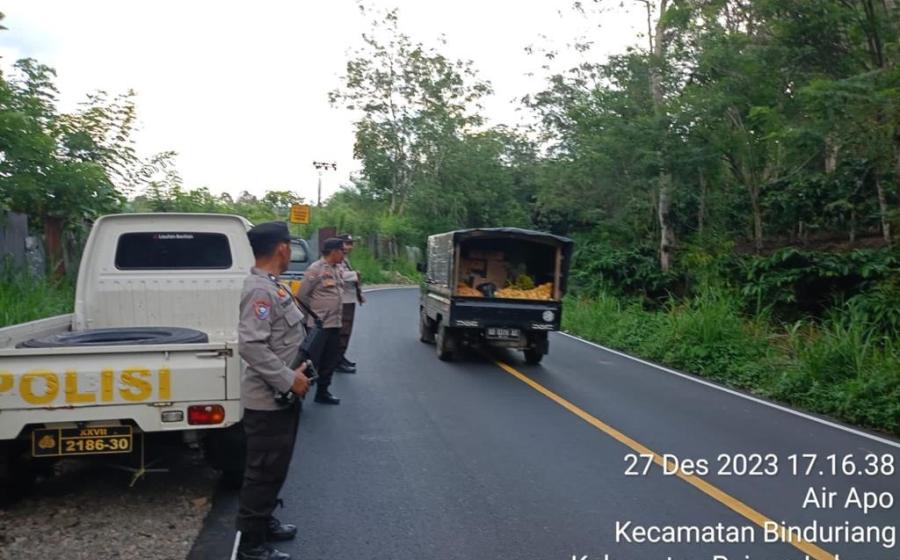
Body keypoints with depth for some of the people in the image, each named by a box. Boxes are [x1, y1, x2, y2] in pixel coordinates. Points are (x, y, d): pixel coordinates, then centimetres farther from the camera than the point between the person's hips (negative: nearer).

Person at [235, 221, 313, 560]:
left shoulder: (271, 285, 10)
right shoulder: (259, 289, -22)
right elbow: (250, 346, -30)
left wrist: (295, 372, 10)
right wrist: (289, 380, -24)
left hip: (281, 396, 10)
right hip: (269, 399, -10)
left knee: (274, 467, 22)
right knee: (264, 471, 1)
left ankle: (264, 522, 37)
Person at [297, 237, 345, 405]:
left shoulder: (336, 270, 12)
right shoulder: (315, 269, -14)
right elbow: (302, 295, -12)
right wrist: (313, 312, -4)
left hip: (334, 323, 8)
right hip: (319, 325, -8)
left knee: (331, 360, 13)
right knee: (312, 361, -3)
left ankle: (322, 392, 25)